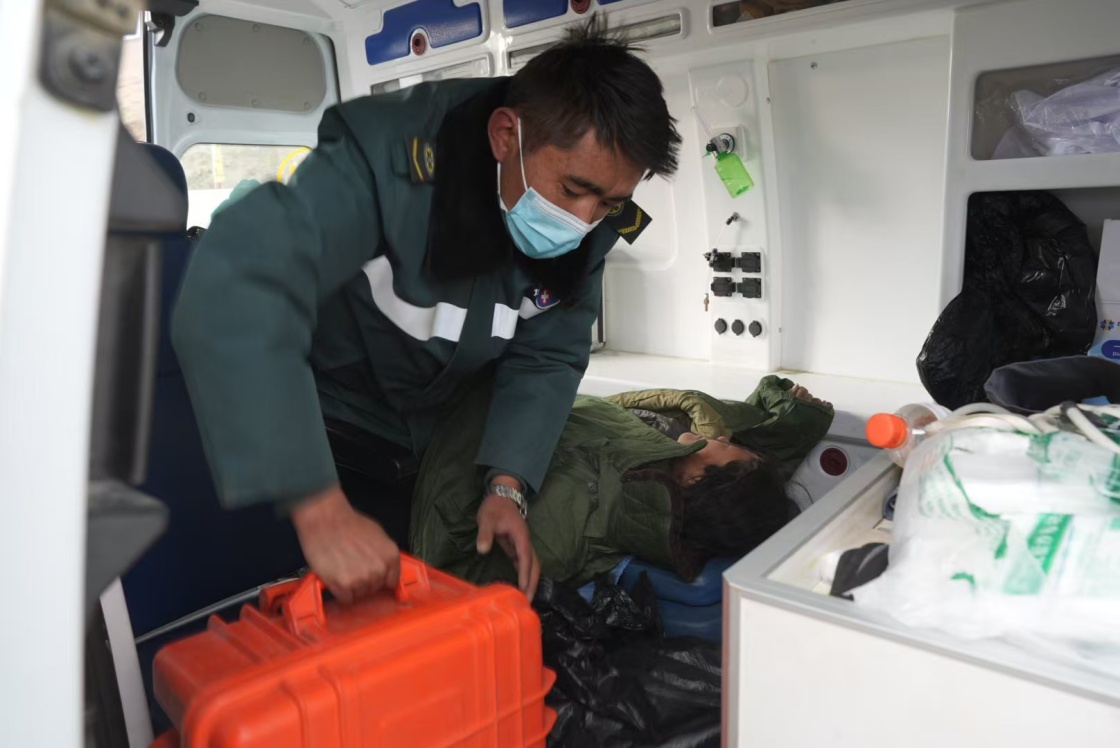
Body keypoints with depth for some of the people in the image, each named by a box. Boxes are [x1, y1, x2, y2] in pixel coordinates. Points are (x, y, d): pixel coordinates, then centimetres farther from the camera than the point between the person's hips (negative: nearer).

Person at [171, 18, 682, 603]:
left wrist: (507, 484, -22)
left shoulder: (589, 226, -17)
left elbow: (547, 359, -8)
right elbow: (232, 295, -49)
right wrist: (322, 510, -53)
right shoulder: (388, 160, -37)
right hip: (324, 430, -3)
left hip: (448, 431, 4)